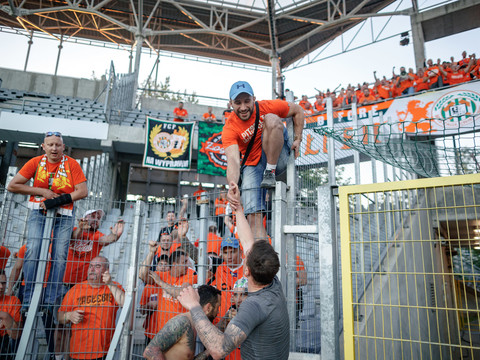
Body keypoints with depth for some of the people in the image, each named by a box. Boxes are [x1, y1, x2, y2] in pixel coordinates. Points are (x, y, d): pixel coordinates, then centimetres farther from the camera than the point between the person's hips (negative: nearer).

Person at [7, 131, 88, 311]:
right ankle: (28, 300, -4)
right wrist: (42, 191, -9)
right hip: (39, 212, 1)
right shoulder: (36, 162, 1)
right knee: (32, 251, -12)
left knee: (60, 256, -6)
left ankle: (50, 302, 1)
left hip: (64, 216, -1)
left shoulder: (72, 164, -3)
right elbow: (12, 186, 0)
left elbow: (83, 191, -9)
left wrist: (57, 200, -16)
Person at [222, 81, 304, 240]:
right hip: (253, 166, 1)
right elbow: (233, 160, -31)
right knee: (254, 216, -14)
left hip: (278, 158, 0)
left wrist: (297, 139, -2)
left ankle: (270, 172, -20)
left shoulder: (267, 107, -12)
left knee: (271, 119, -26)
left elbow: (298, 111, 6)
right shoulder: (229, 129, -15)